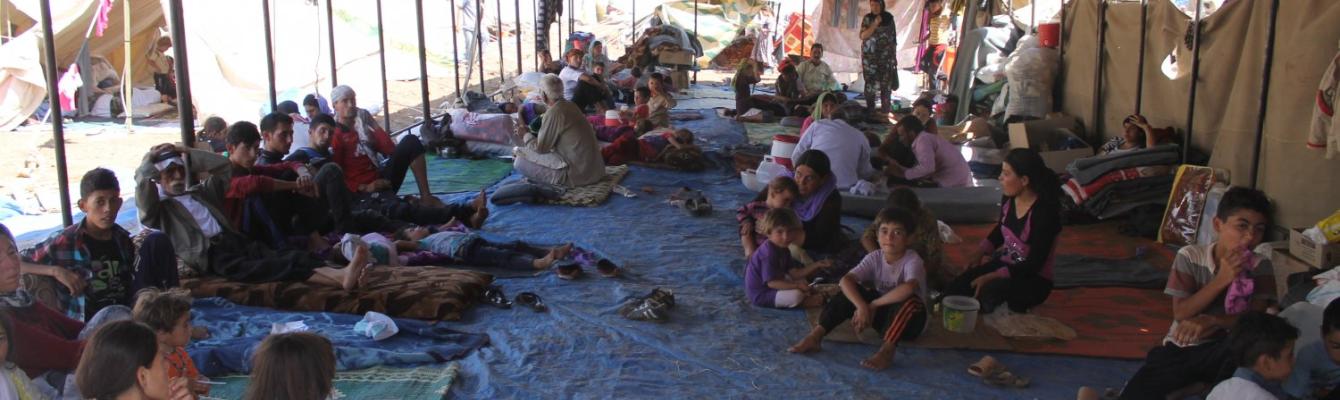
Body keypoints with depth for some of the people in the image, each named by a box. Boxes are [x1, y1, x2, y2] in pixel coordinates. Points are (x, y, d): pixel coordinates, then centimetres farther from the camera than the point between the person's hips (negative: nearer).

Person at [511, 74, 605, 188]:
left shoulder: (554, 112, -17)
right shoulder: (570, 106, 8)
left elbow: (540, 148, -10)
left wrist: (525, 135, 8)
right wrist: (530, 133, 23)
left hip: (579, 173, -9)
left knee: (520, 162, -6)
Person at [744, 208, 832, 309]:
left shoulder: (782, 250, 4)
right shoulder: (769, 253, -28)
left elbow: (794, 273, 2)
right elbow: (771, 282, -30)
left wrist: (817, 265, -4)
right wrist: (797, 286, -30)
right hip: (760, 295, -11)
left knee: (802, 280, 23)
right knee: (796, 295, -26)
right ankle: (805, 302, 3)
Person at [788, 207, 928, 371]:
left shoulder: (912, 260, -20)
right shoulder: (874, 258, -7)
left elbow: (908, 288, -42)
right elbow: (845, 280, -21)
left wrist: (873, 304, -32)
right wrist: (862, 306, -38)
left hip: (908, 320, -4)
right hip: (882, 313, 4)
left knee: (909, 300, -36)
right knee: (851, 291, -18)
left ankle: (887, 350, -43)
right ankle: (816, 336, -27)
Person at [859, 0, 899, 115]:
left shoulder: (889, 17, 4)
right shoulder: (867, 18, 1)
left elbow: (893, 37, 9)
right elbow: (863, 36, -9)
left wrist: (895, 55, 8)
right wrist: (875, 24, -19)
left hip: (886, 56, 1)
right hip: (870, 56, -1)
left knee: (886, 83, -2)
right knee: (870, 82, -2)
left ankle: (885, 109, 5)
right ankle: (870, 110, 6)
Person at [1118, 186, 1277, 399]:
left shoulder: (1260, 267, -1)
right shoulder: (1189, 256, -4)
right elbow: (1181, 314, -9)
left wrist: (1211, 321, -26)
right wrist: (1221, 279, -19)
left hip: (1224, 349, 0)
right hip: (1181, 347, 1)